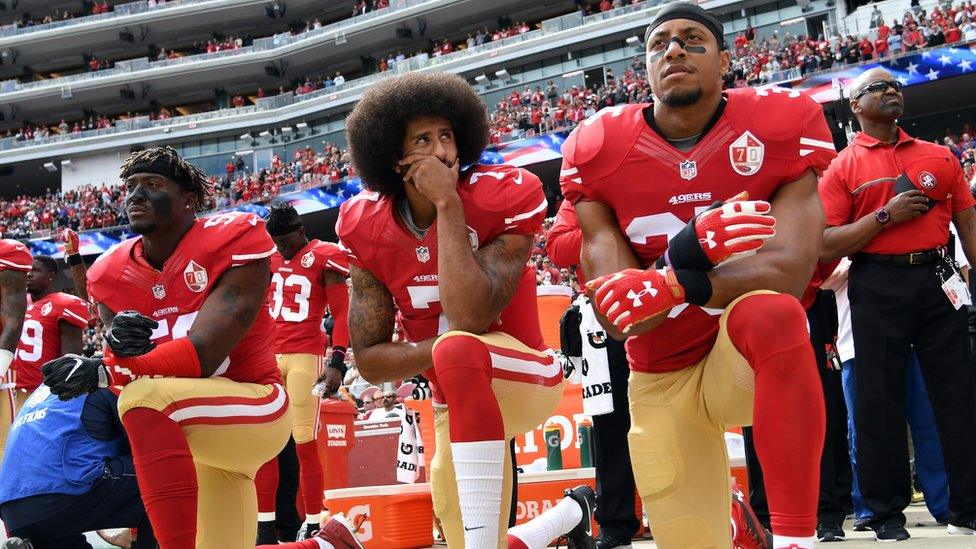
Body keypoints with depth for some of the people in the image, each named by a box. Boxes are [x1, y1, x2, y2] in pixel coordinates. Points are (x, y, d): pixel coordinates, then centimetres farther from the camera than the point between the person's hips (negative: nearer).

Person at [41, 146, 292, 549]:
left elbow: (202, 355, -25)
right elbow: (123, 369, -4)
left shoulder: (232, 242, -18)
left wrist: (101, 373, -31)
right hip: (190, 436, 7)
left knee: (147, 397, -34)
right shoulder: (113, 273, 1)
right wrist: (117, 347, -26)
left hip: (255, 407, -7)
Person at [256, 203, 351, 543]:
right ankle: (265, 528, 10)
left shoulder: (324, 258, -3)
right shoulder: (269, 260, 15)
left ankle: (313, 528, 1)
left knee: (305, 444, -6)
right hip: (268, 356, 6)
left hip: (305, 357, -6)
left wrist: (337, 363, -17)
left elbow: (341, 314, -7)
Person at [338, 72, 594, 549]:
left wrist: (448, 202, -31)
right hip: (459, 405, 6)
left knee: (458, 348, -38)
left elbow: (471, 318, -33)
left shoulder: (504, 196, -19)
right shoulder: (369, 227, -8)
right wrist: (442, 348, -25)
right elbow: (368, 359, -8)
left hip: (523, 377, -5)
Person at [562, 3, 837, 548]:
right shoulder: (599, 151, -9)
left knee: (772, 313, -37)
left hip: (752, 360, -2)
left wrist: (675, 286, -40)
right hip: (661, 380, 3)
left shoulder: (779, 126, -12)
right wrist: (686, 253, -35)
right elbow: (616, 313, -15)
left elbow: (789, 269, -25)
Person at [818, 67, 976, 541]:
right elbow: (826, 245, -3)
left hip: (938, 280, 3)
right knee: (880, 399, 2)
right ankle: (886, 514, 12)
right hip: (878, 287, -2)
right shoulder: (842, 168, 4)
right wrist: (885, 215, -12)